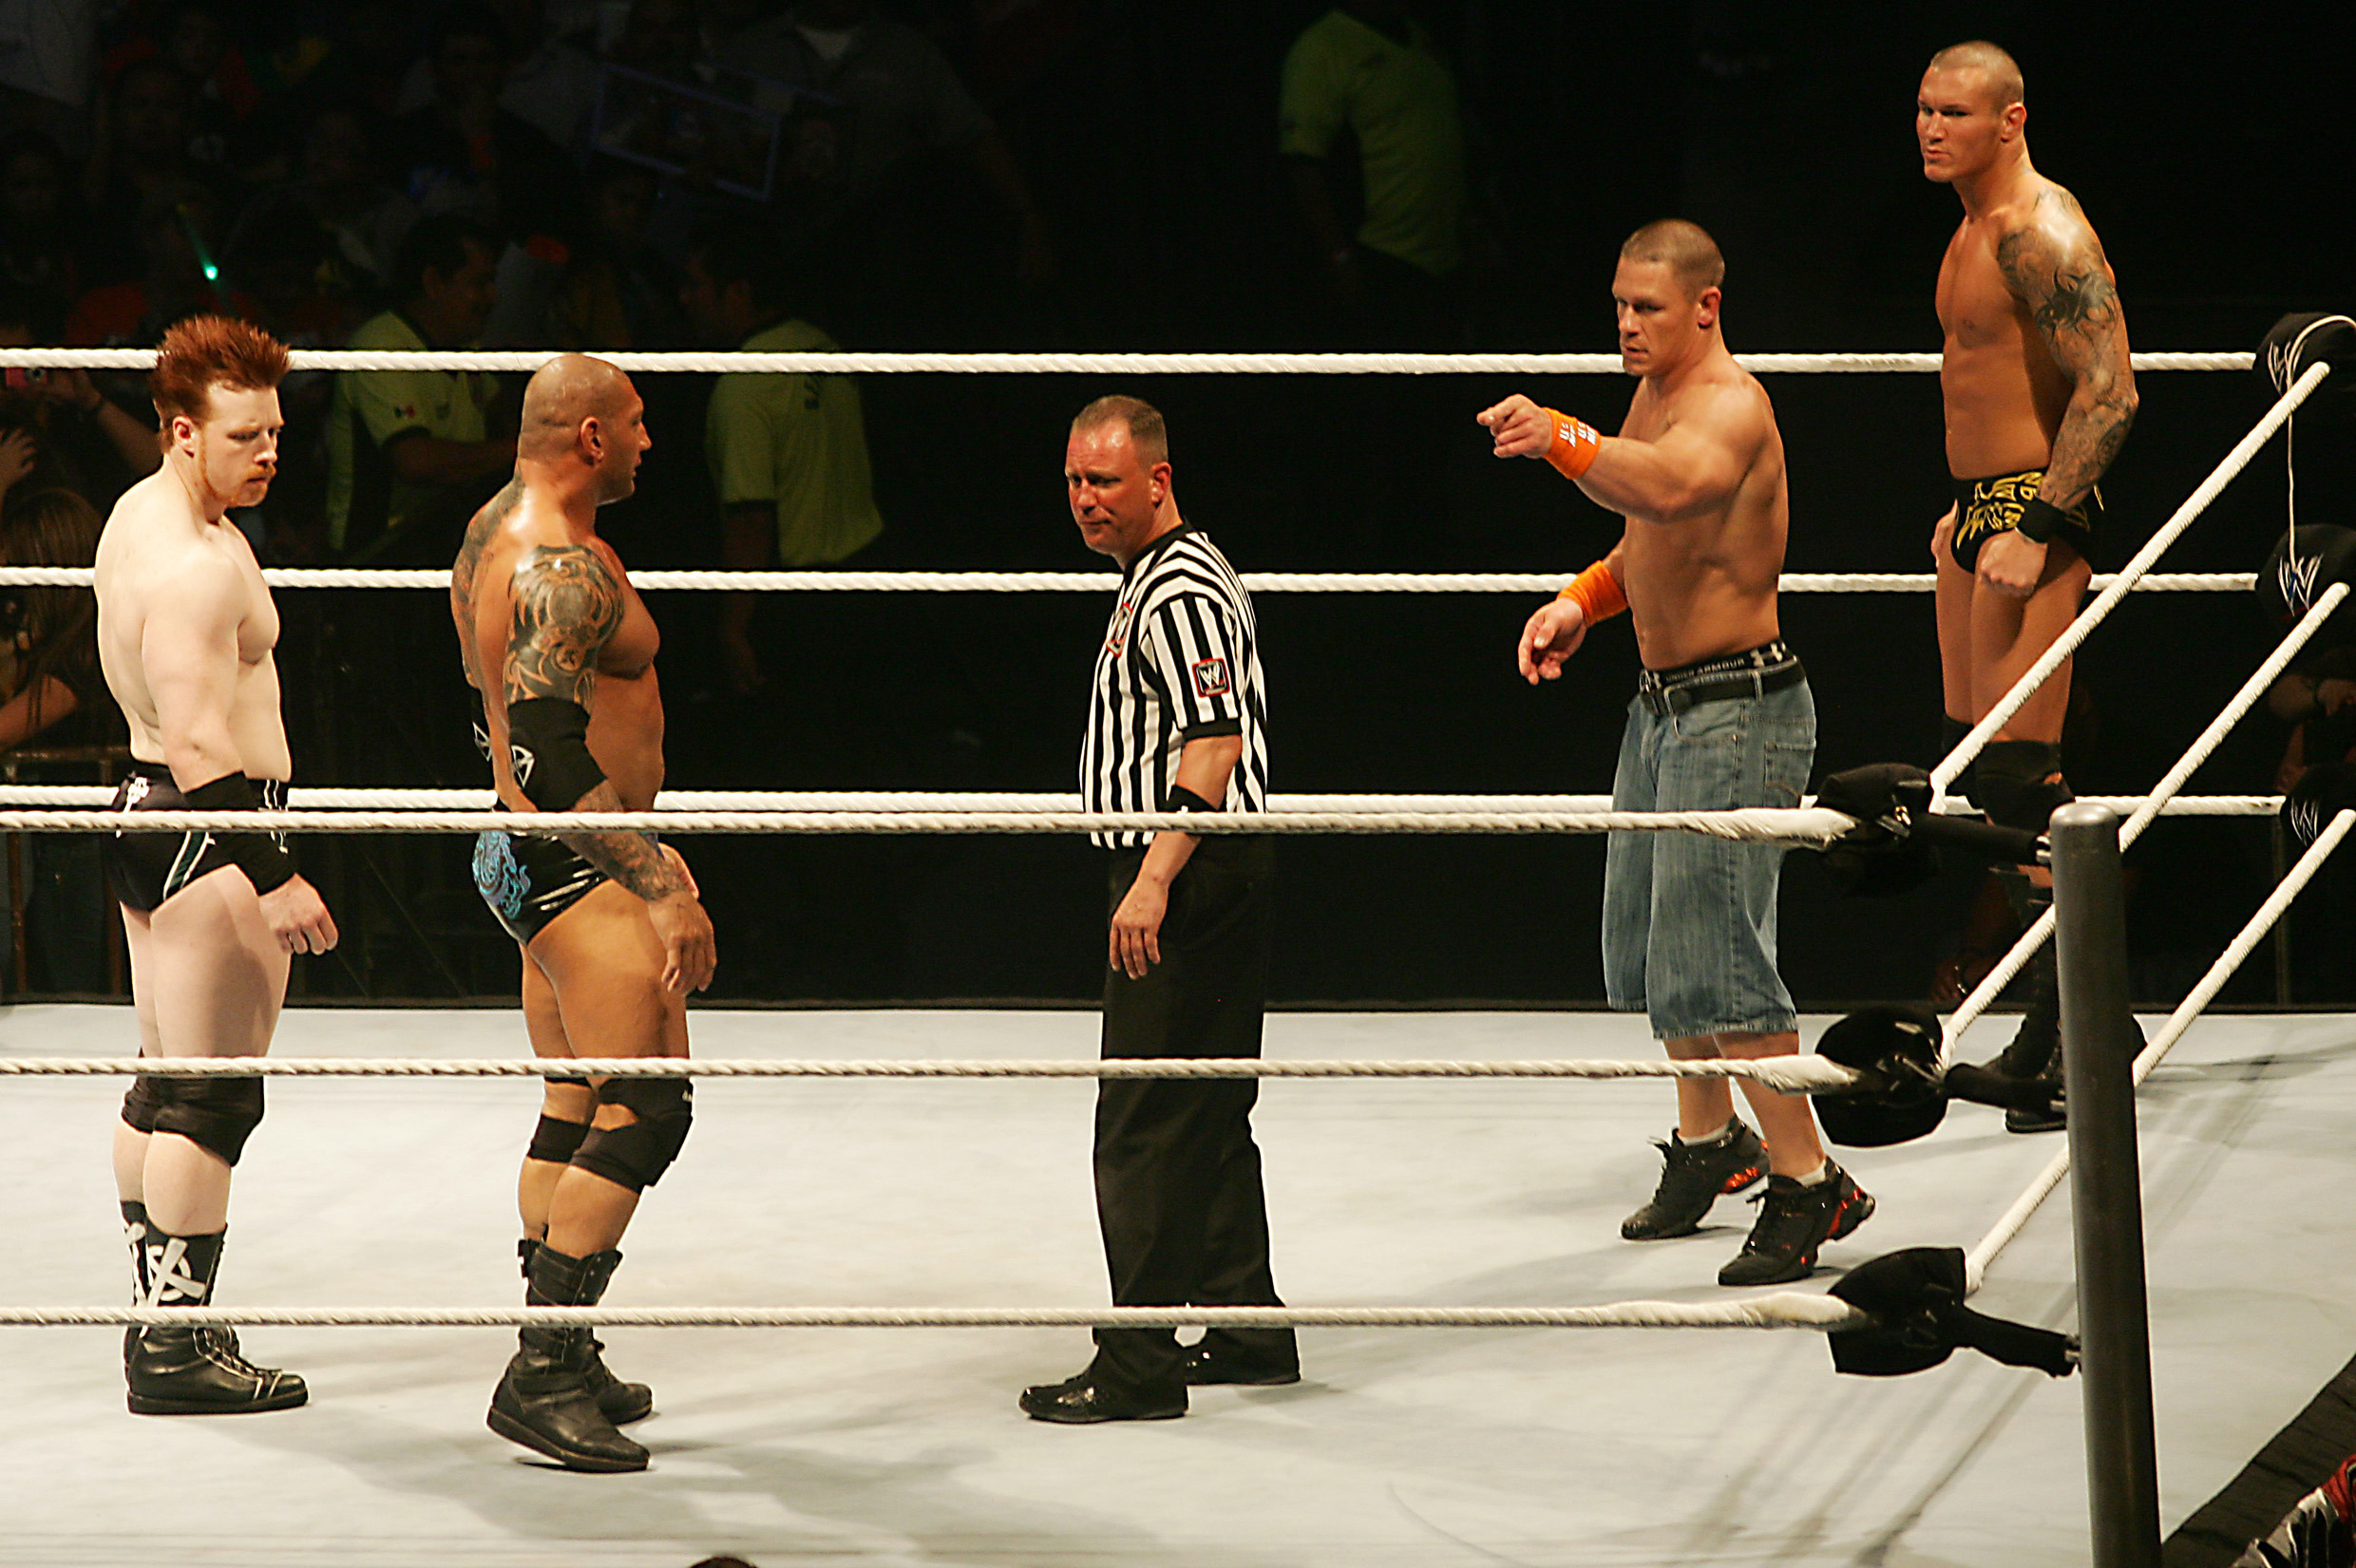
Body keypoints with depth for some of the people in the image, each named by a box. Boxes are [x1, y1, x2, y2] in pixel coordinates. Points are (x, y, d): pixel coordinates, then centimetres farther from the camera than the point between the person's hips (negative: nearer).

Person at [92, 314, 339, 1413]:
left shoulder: (140, 513, 13)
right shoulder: (196, 562, -21)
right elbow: (201, 743, -27)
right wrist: (272, 878, -28)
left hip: (146, 807, 11)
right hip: (212, 825, -11)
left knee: (161, 1089, 16)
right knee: (214, 1099, -7)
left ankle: (159, 1316, 24)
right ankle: (179, 1346, -5)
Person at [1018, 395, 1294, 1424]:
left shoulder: (1178, 593, -15)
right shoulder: (1161, 577, 19)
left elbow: (1214, 743, -24)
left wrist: (1154, 879, -28)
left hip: (1186, 879, -11)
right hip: (1210, 877, 11)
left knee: (1143, 1127, -9)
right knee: (1209, 1117, 15)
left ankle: (1140, 1369, -8)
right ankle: (1244, 1331, 22)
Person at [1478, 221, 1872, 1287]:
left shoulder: (1729, 406, -19)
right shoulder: (1652, 399, 11)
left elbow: (1670, 487, -43)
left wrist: (1563, 440, -57)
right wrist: (1582, 602, 10)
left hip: (1738, 710, -10)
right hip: (1662, 707, 10)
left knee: (1713, 957, -13)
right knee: (1644, 945, 18)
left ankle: (1808, 1182, -6)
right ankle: (1708, 1143, 36)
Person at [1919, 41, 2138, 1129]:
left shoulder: (2040, 232, -16)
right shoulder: (1973, 228, 16)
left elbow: (2108, 393, -23)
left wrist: (2035, 529, -26)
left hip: (2035, 510, -10)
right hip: (1983, 507, 10)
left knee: (2021, 772, -13)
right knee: (1978, 763, 12)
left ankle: (2078, 1047, -9)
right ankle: (2053, 1017, 20)